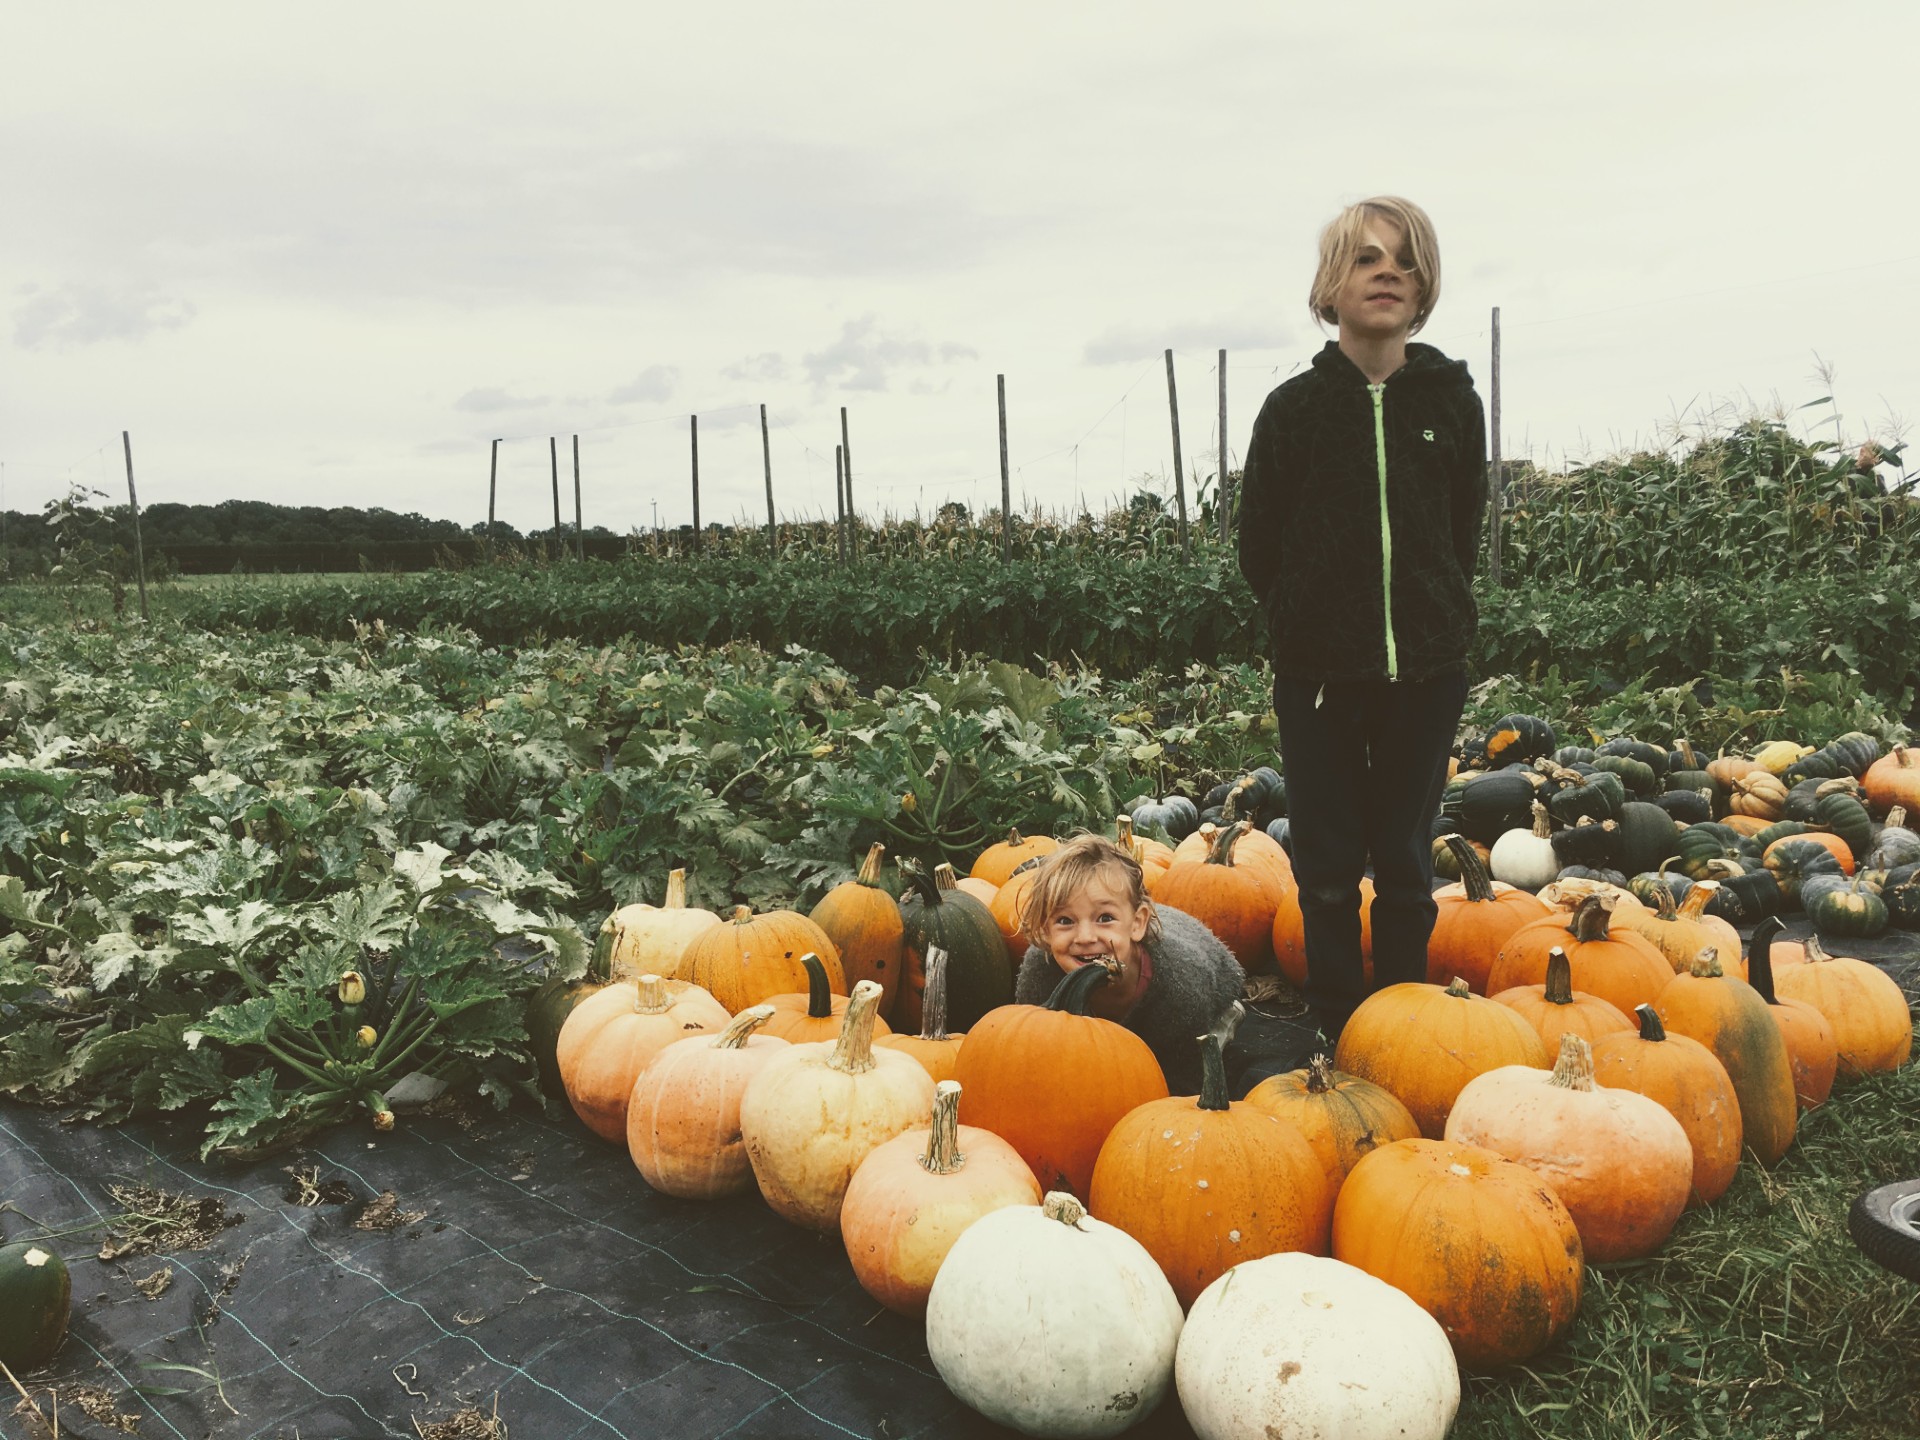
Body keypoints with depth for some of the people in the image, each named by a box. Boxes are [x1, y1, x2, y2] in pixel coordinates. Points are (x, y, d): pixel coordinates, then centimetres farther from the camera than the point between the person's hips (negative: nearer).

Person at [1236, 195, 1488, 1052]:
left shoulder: (1452, 401, 3)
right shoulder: (1294, 408, -2)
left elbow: (1465, 531, 13)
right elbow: (1257, 543, 5)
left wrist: (1435, 621, 8)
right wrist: (1310, 625, 6)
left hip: (1426, 669, 2)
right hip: (1320, 671, -1)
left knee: (1407, 862, 11)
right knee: (1329, 869, 5)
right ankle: (1340, 1036, 21)